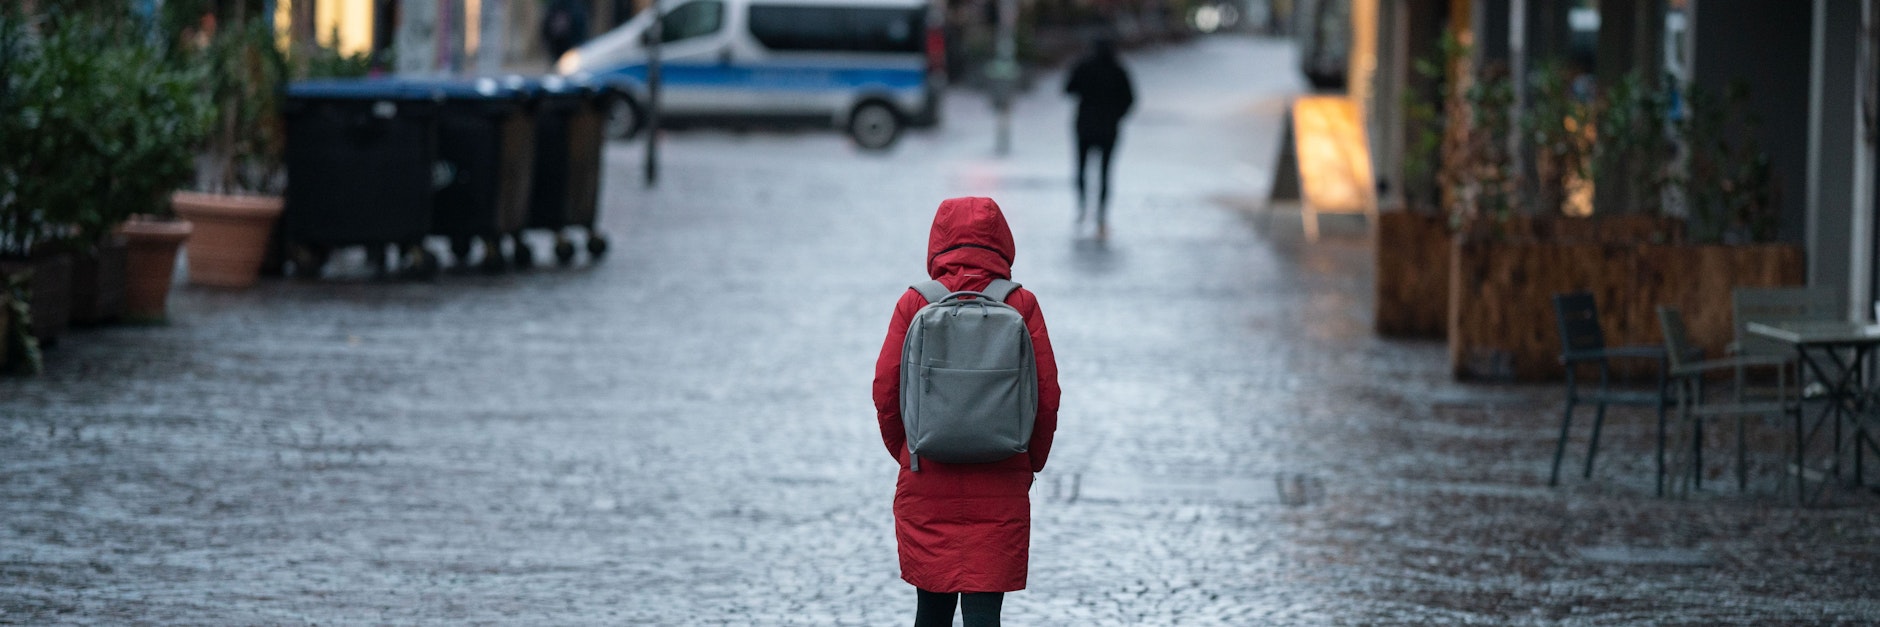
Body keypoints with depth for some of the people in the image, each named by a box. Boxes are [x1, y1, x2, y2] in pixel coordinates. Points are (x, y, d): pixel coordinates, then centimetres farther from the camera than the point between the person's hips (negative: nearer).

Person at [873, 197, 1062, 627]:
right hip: (1000, 487, -1)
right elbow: (1047, 394, -3)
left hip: (926, 483, 1)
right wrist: (1031, 461, 12)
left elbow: (885, 390, -2)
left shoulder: (914, 305, -3)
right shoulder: (1021, 306, -4)